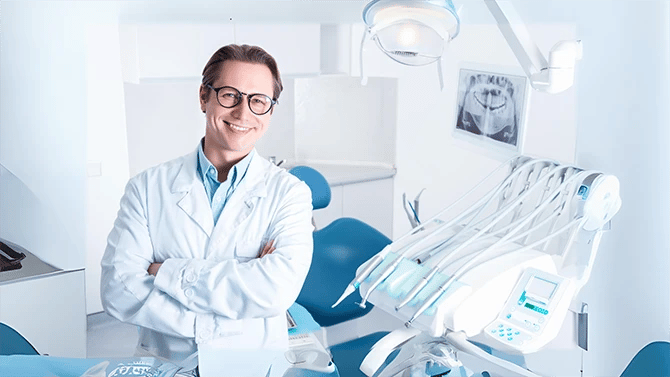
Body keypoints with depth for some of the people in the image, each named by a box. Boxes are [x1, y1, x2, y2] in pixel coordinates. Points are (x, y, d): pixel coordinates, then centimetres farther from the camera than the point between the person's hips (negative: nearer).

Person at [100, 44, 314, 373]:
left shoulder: (289, 192, 1)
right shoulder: (147, 187, 4)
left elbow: (277, 290, -15)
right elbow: (118, 291, -6)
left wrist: (168, 272, -11)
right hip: (164, 364, 1)